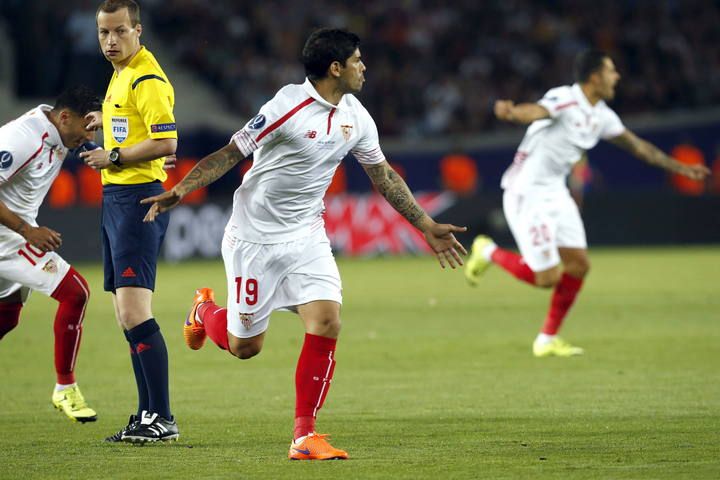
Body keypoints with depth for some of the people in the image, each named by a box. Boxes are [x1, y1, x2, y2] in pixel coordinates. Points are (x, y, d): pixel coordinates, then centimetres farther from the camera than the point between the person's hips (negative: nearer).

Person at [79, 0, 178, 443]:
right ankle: (149, 415, 17)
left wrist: (113, 156, -15)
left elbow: (166, 142, -22)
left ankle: (162, 419, -16)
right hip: (116, 198, 11)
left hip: (138, 199, -11)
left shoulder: (147, 79, -14)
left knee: (134, 313, -16)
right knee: (127, 315, 12)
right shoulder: (122, 74, 18)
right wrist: (106, 121, 21)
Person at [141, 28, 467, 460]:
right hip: (255, 237, -5)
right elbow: (230, 154, -15)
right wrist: (178, 193, -23)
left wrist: (427, 226, 14)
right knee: (244, 346, 3)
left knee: (327, 322, -15)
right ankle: (205, 310, 40)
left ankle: (304, 434, -6)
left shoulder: (356, 117, 0)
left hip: (306, 237, 5)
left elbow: (384, 176, 13)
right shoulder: (289, 106, -20)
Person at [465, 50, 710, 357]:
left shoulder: (601, 116, 7)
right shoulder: (564, 101, -20)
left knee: (578, 265, 4)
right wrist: (511, 112, -65)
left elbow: (638, 146, 19)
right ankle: (489, 253, 15)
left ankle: (547, 340, 17)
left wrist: (681, 168, 24)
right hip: (527, 194, -9)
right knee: (547, 277, -10)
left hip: (555, 194, 9)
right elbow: (535, 112, -41)